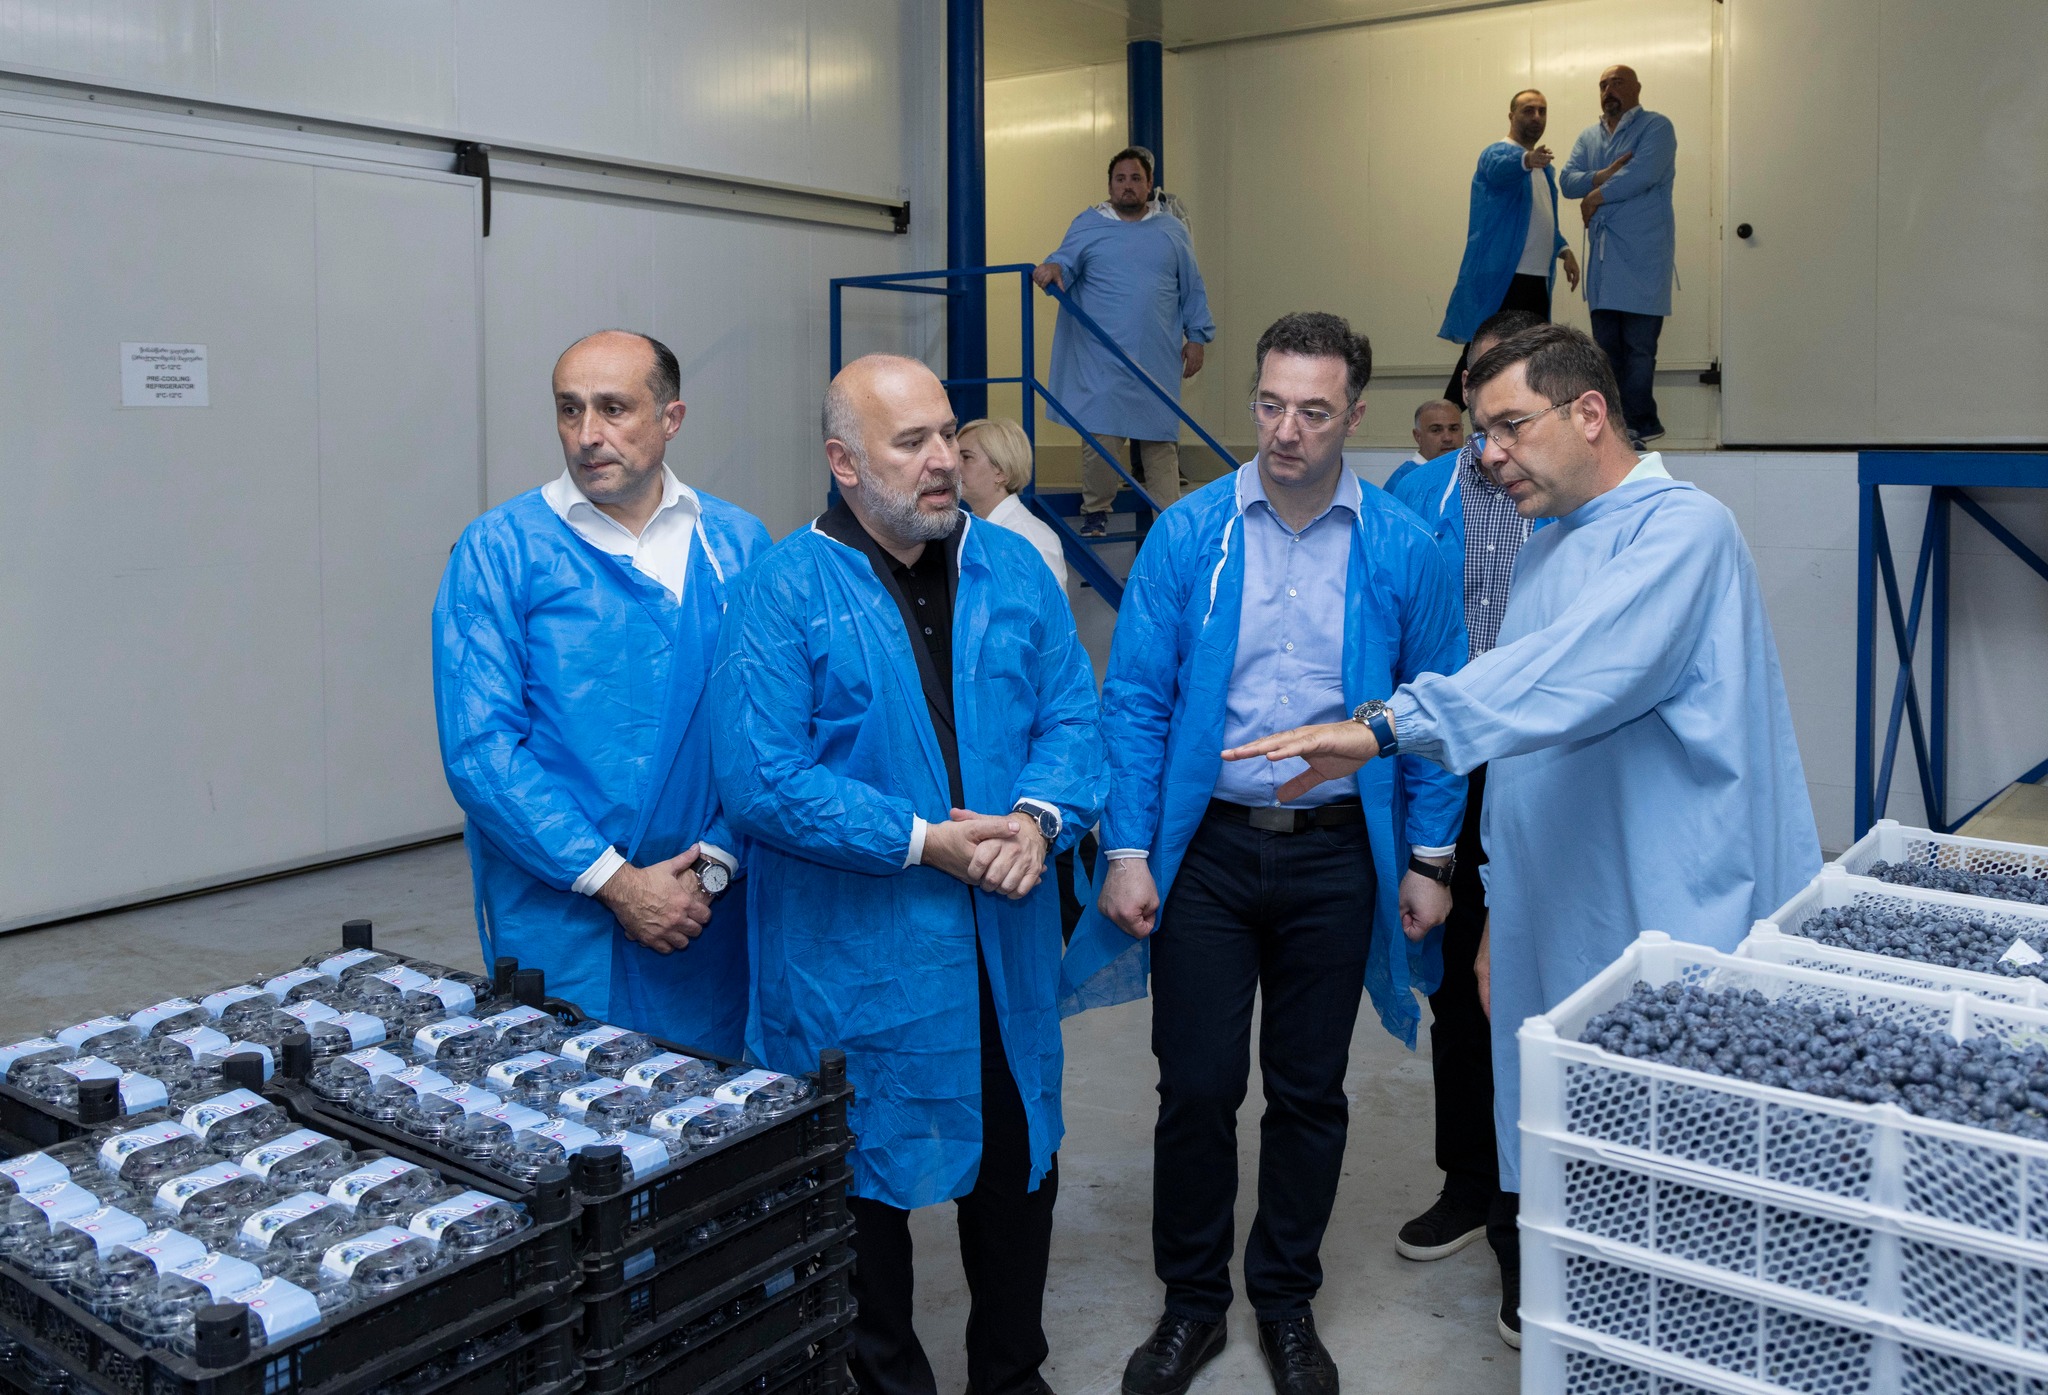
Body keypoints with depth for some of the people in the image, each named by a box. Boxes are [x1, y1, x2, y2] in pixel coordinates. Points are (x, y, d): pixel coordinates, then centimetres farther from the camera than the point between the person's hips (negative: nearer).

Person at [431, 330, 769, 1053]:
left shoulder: (739, 544, 3)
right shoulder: (497, 551, -4)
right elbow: (479, 749, -10)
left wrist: (716, 865, -10)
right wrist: (616, 881, -14)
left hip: (709, 910, 2)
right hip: (556, 914, -2)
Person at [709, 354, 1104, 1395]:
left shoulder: (1012, 568, 5)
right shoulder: (785, 589, -11)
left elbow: (1072, 717, 4)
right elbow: (759, 778, -18)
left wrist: (1037, 819, -16)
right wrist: (924, 843, -20)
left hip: (1007, 945, 5)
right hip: (854, 954, -5)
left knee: (1017, 1168, 19)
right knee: (864, 1183, 12)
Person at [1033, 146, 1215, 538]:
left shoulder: (1172, 230, 13)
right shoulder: (1087, 226, 8)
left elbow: (1192, 290, 15)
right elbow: (1065, 263, -4)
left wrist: (1196, 337, 9)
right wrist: (1052, 269, -28)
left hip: (1159, 360, 2)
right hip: (1101, 362, -2)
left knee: (1161, 439, 4)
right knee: (1099, 437, -5)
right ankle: (1095, 511, 10)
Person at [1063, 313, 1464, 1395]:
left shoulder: (1401, 551, -2)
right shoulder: (1187, 535, -3)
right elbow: (1134, 701, -3)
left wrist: (1429, 859, 0)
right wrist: (1127, 851, -8)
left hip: (1337, 855, 1)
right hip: (1207, 847, 0)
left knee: (1309, 1092, 13)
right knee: (1197, 1087, 5)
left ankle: (1287, 1303, 33)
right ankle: (1191, 1302, 27)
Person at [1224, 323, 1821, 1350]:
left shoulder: (1681, 530, -11)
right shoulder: (1543, 552, 17)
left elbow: (1574, 674, -30)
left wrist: (1389, 726, -36)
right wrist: (1499, 911, 19)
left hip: (1665, 939, -8)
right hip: (1548, 938, 8)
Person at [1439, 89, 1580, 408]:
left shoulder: (1543, 166, 22)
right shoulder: (1498, 152, -5)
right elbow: (1500, 169, -31)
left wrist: (1563, 250, 14)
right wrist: (1526, 160, -53)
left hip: (1537, 280, 8)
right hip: (1499, 278, -8)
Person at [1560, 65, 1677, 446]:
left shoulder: (1656, 127, 0)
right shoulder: (1588, 137, 19)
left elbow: (1643, 174, -16)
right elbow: (1567, 180, 4)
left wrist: (1595, 196, -6)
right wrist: (1604, 176, -13)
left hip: (1643, 254, -6)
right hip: (1602, 254, 6)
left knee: (1639, 346, -8)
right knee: (1607, 345, 8)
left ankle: (1635, 425, -5)